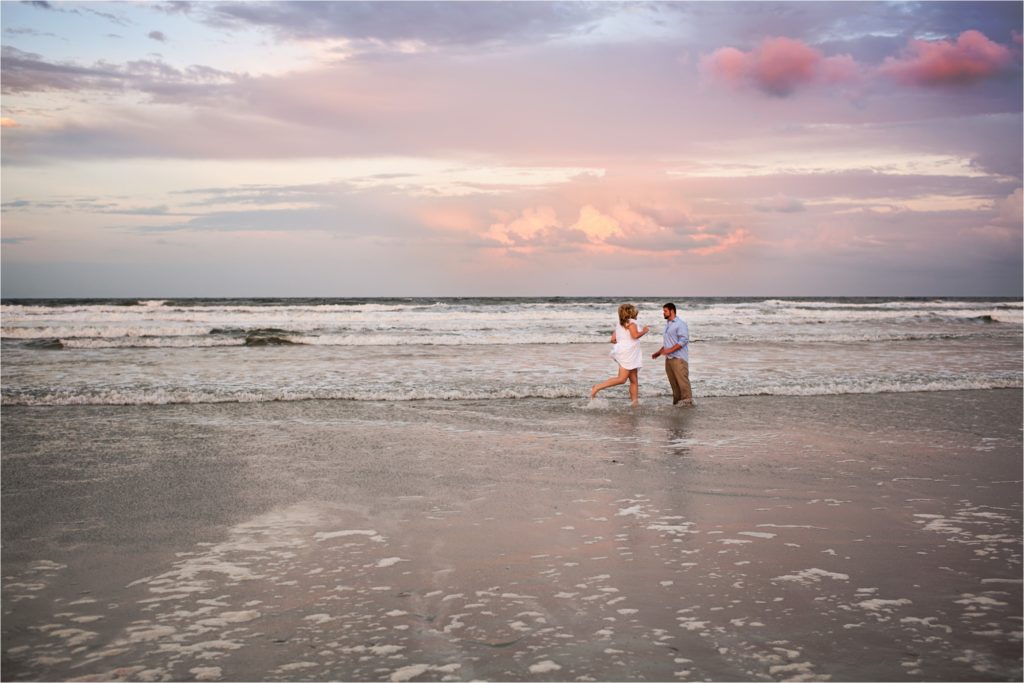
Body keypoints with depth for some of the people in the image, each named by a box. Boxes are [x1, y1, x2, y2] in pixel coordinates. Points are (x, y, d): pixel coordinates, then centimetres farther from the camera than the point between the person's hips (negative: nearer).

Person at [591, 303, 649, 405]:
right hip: (627, 352, -9)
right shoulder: (631, 322, -5)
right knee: (621, 379, -13)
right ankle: (597, 387, -13)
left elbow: (613, 339, 13)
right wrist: (644, 331, -3)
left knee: (634, 380, 6)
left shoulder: (619, 324, 18)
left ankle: (635, 402, 1)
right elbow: (635, 335, -20)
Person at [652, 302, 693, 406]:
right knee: (673, 381, 7)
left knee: (682, 380, -12)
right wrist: (659, 352, 20)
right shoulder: (667, 324, 20)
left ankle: (687, 400, -11)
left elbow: (684, 340, -17)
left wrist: (670, 350, -20)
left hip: (678, 358, -9)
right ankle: (677, 400, 10)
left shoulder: (680, 324, -8)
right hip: (668, 358, 9)